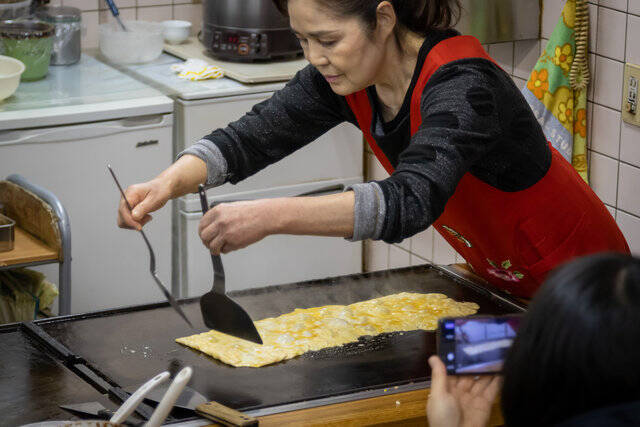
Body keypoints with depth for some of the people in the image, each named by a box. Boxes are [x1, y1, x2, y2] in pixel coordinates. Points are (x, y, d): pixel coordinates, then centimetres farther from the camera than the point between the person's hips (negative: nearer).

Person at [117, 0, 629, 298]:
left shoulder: (461, 81, -35)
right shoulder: (346, 75, -12)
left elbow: (411, 200, -49)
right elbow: (253, 136, -12)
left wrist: (272, 216, -59)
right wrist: (168, 183, -32)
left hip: (577, 281, -7)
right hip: (496, 279, 7)